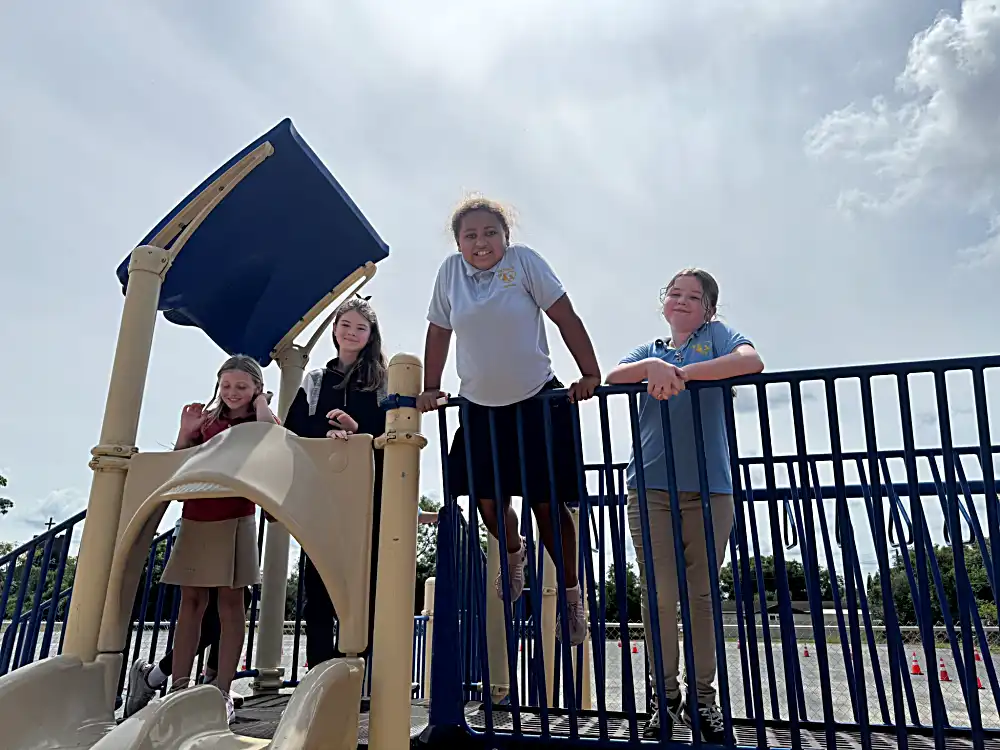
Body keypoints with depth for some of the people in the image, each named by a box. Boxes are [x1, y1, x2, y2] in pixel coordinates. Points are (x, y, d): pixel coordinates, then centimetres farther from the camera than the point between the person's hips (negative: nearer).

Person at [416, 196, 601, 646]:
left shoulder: (524, 261, -6)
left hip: (537, 402, -3)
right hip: (478, 407, 3)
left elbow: (566, 318, -7)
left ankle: (571, 593, 22)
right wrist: (430, 389, 10)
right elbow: (439, 331, 11)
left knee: (548, 504, -1)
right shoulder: (450, 271, 2)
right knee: (487, 501, 4)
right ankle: (514, 555, 40)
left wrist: (590, 376, -13)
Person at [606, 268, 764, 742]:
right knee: (659, 596, 2)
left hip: (709, 486, -1)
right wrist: (653, 366, -21)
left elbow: (751, 362, -12)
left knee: (703, 594, 8)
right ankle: (666, 696, 16)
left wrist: (682, 373, -20)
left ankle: (702, 697, 21)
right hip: (650, 485, 2)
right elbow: (611, 378, -2)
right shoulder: (649, 350, 17)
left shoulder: (717, 335, 10)